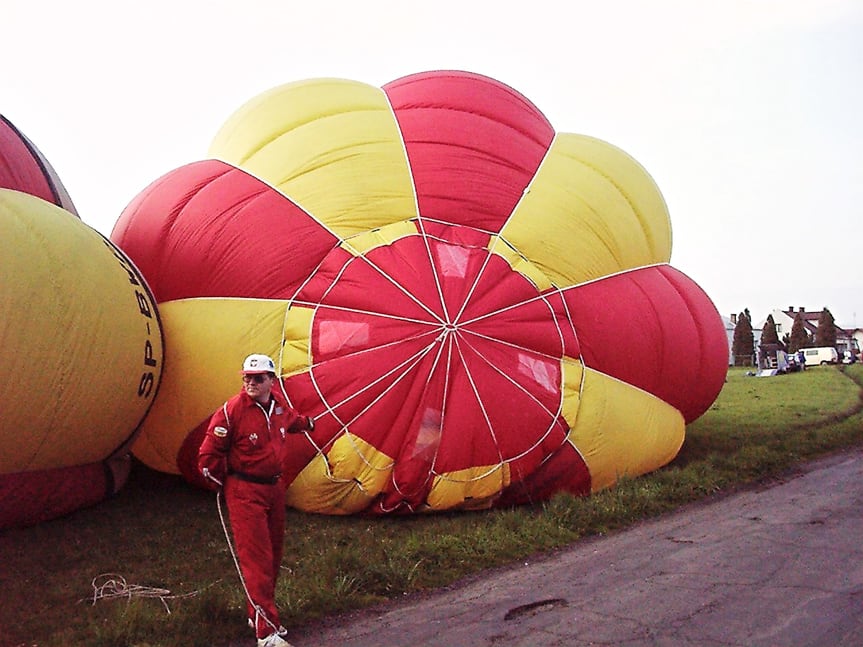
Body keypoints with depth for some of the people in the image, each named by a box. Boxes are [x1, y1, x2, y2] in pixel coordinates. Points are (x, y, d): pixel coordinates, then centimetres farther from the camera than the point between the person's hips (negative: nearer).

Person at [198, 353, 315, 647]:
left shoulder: (279, 404, 2)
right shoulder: (231, 411, -18)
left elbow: (291, 420, 29)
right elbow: (209, 455, -11)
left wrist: (308, 423, 48)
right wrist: (223, 483, 0)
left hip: (274, 487, 7)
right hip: (244, 491, -7)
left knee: (273, 554, 15)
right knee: (256, 558, -9)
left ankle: (258, 614, 32)